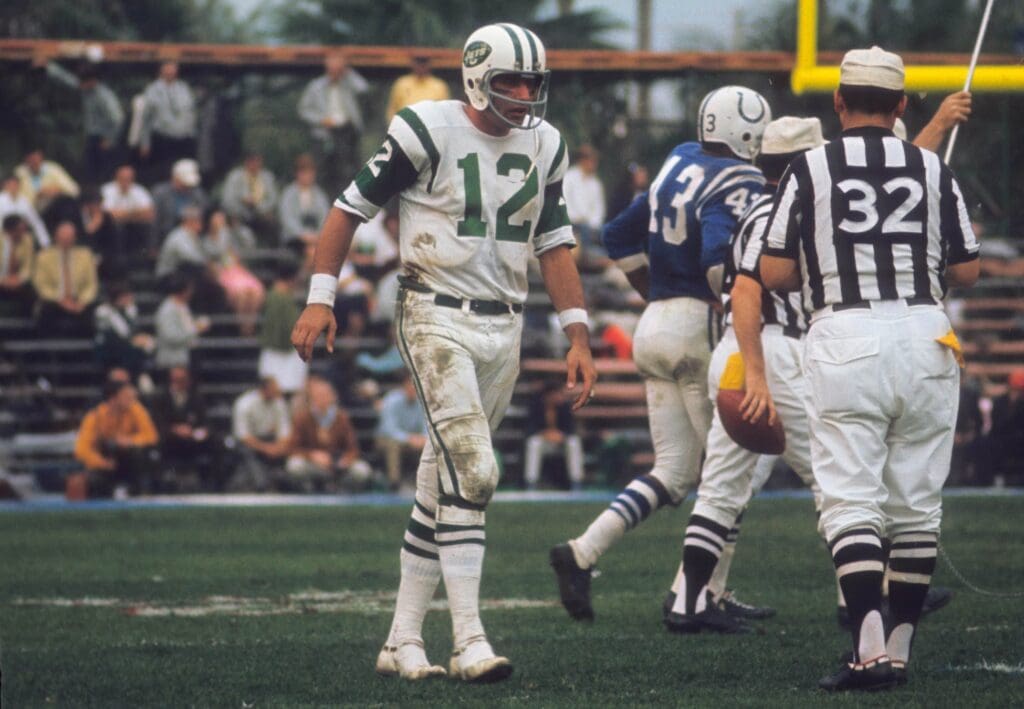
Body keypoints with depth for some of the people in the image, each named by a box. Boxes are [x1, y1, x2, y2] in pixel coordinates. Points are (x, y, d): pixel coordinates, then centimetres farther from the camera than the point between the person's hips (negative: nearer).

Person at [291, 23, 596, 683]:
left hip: (503, 329, 6)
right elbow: (353, 206, -3)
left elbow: (554, 244, 15)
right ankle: (469, 642, -17)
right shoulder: (429, 132, -10)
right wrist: (320, 298, -8)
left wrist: (578, 336, 9)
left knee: (442, 484, 8)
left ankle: (403, 640, 13)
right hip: (437, 318, -6)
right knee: (471, 472, -17)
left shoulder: (544, 146, 8)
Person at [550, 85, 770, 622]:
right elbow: (719, 258, -26)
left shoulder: (678, 166, 13)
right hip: (702, 331, -8)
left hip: (655, 329, 8)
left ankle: (582, 552, -5)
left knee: (674, 471, 10)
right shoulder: (738, 183, -11)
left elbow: (621, 239, 20)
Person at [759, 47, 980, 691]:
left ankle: (871, 647, -18)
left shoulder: (810, 171, 1)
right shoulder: (933, 171, 6)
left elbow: (775, 274, -1)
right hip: (925, 337, 2)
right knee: (916, 504, 10)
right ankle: (900, 649, 15)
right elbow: (967, 271, 8)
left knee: (851, 500, -4)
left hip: (845, 340, -2)